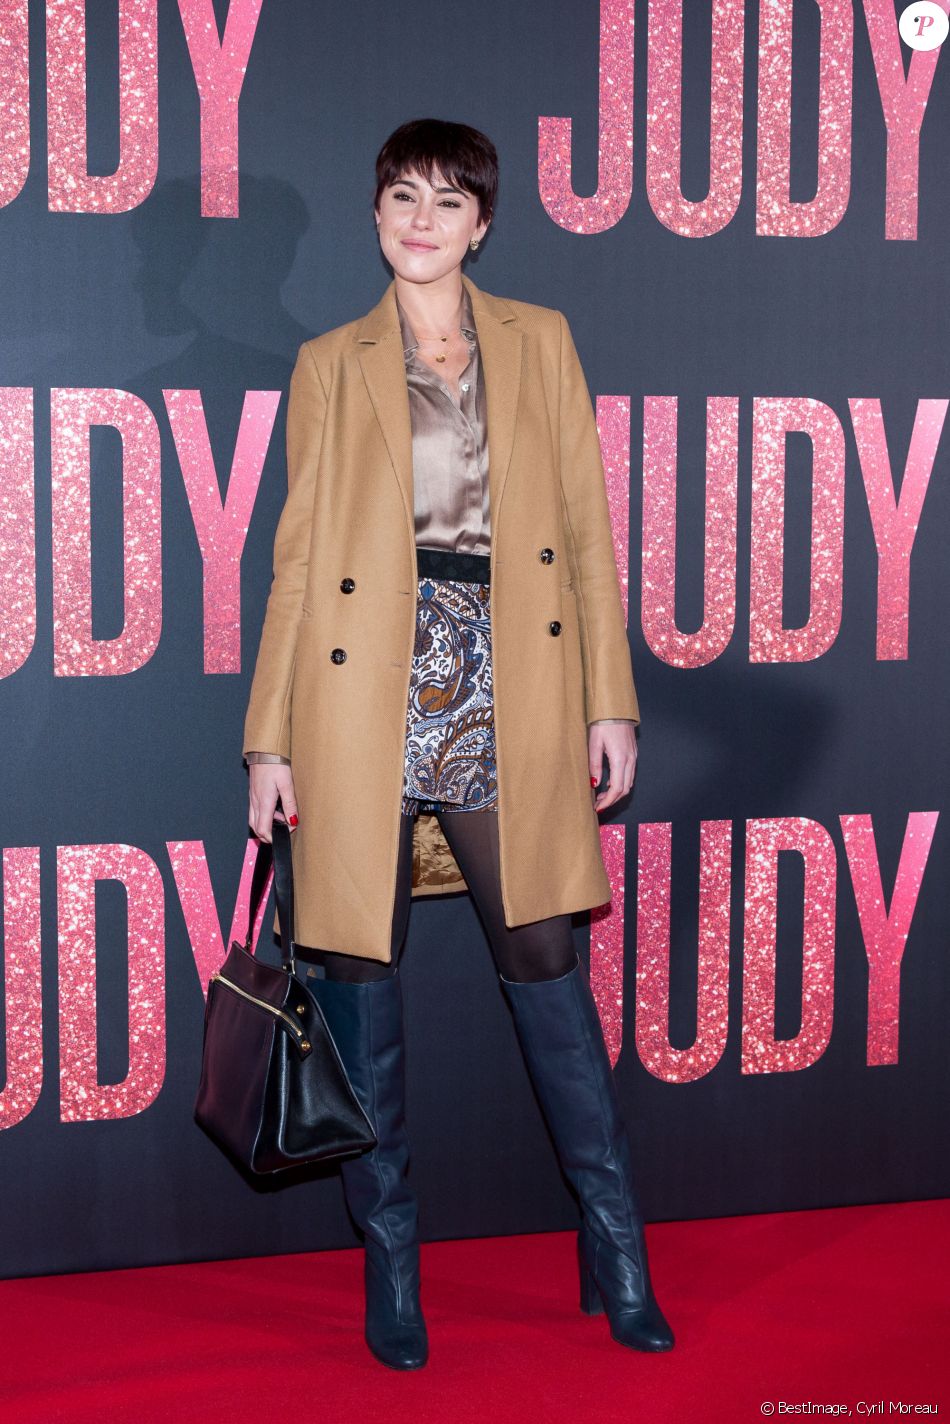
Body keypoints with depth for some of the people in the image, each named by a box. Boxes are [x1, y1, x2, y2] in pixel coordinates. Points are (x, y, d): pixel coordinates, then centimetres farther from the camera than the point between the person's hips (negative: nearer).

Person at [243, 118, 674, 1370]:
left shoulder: (541, 341, 13)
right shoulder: (331, 364, 10)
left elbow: (586, 525, 9)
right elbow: (298, 556, 6)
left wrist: (610, 698, 1)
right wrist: (272, 739, 1)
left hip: (508, 683, 0)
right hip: (365, 688, 0)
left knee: (544, 954, 3)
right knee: (360, 967, 3)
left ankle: (615, 1246, 16)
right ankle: (389, 1260, 16)